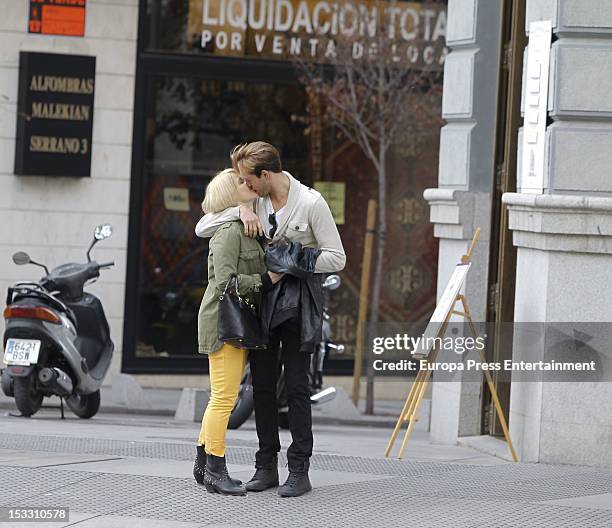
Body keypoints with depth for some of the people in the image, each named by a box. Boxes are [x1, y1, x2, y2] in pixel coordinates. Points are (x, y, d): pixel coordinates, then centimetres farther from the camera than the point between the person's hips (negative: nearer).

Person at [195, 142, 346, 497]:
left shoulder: (311, 203, -11)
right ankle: (267, 466, 11)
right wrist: (240, 211, -14)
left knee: (297, 385, -6)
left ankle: (300, 471, -4)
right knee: (262, 384, 5)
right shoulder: (255, 201, 4)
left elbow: (336, 258, -10)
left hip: (298, 302, -5)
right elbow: (202, 229, 2)